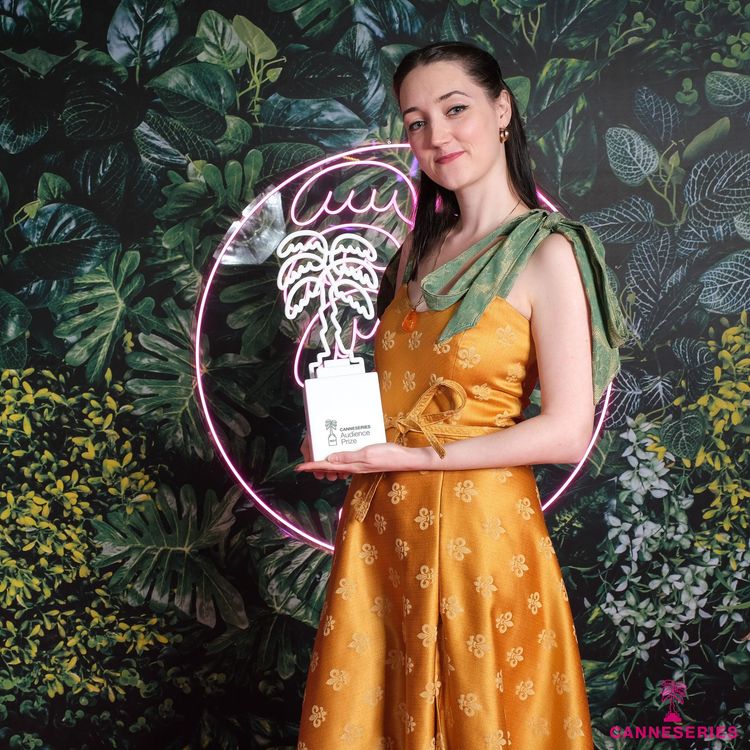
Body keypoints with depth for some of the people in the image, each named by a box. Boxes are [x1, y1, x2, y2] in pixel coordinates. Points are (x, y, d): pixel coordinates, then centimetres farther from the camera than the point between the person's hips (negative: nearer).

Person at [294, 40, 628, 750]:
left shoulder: (547, 252, -10)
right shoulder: (421, 246, 10)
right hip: (382, 526, 6)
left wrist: (416, 458, -17)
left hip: (478, 527, -6)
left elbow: (567, 432, -17)